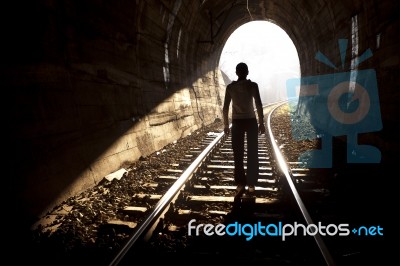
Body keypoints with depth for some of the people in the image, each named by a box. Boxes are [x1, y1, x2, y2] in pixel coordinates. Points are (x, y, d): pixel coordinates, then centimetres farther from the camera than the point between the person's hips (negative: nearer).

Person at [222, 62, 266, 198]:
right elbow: (259, 105, -6)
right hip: (251, 121, 0)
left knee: (238, 155, 5)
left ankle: (240, 184, -1)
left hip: (237, 122, 1)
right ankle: (251, 184, 10)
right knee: (252, 154, 7)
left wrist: (226, 124, 7)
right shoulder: (253, 85, -3)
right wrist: (261, 123, 0)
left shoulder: (230, 87, 1)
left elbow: (225, 107, -1)